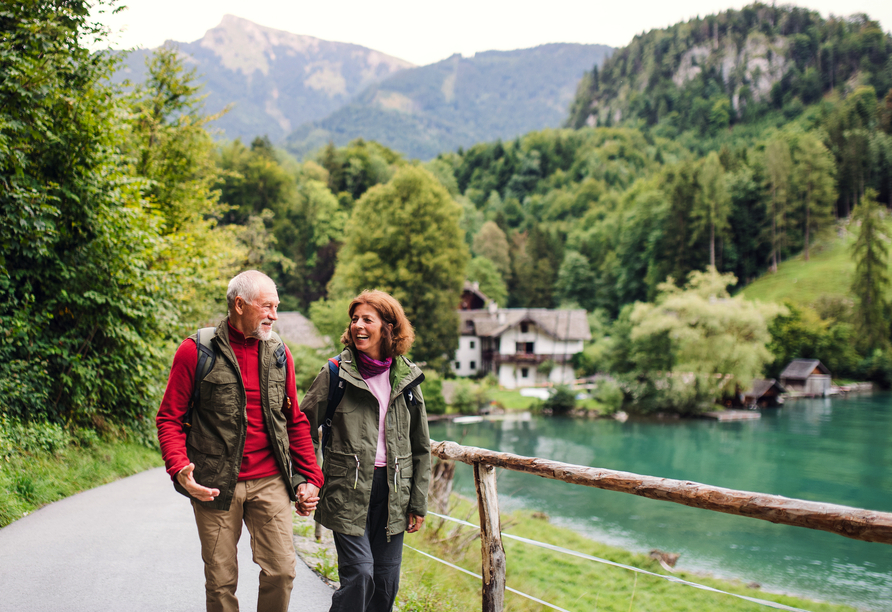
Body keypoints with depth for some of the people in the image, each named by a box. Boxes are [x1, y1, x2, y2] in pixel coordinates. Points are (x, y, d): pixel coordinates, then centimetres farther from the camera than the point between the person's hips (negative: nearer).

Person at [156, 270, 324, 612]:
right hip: (215, 485, -3)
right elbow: (169, 418, -2)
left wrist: (309, 478, 8)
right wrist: (179, 468, -18)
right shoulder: (196, 351, -4)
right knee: (221, 581, 6)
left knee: (282, 570, -2)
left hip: (271, 482, 3)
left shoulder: (279, 353, 8)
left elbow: (296, 422, 14)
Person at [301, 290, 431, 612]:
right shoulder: (335, 373, -2)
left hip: (392, 490, 3)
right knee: (359, 574, -11)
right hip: (349, 489, -3)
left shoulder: (407, 377, 6)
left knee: (387, 579, 7)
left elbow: (420, 446, 11)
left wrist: (418, 502, 8)